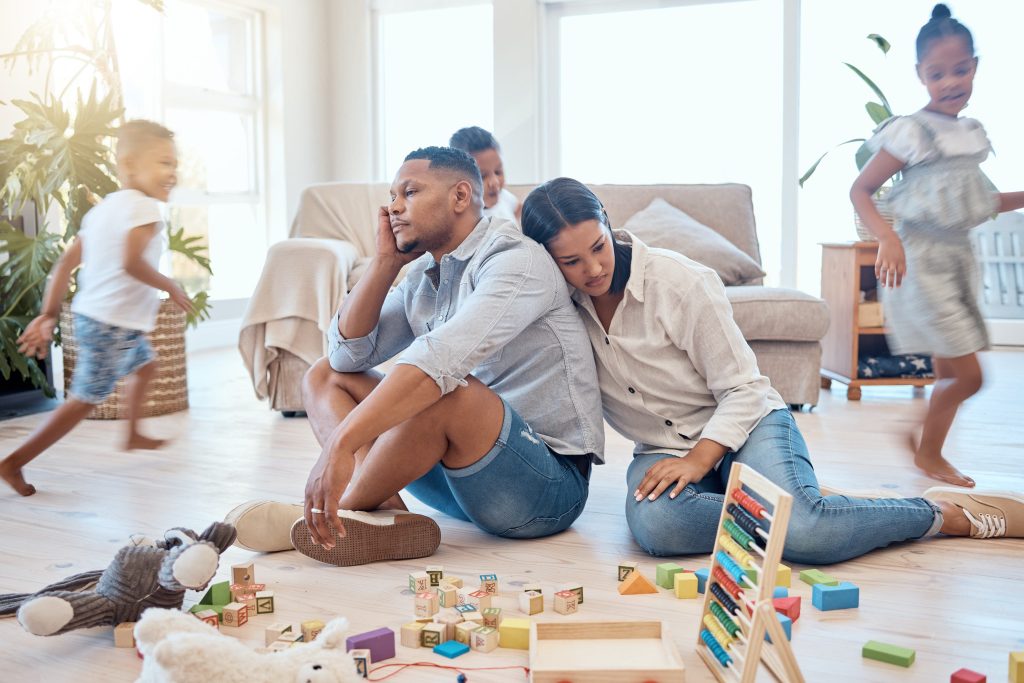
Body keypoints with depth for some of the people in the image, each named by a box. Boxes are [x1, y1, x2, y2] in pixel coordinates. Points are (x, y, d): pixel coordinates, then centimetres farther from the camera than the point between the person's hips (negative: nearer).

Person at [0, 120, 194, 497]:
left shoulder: (102, 208, 11)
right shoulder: (145, 207, -17)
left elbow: (66, 262, 8)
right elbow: (131, 263, -32)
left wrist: (49, 314, 9)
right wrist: (171, 287, -17)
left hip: (91, 314, 10)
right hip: (113, 325, -10)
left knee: (144, 364, 30)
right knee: (85, 400, -1)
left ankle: (133, 434, 45)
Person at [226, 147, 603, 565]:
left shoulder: (514, 259, -15)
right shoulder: (423, 277, 10)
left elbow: (442, 355, -32)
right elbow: (347, 354, 6)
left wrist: (340, 444, -39)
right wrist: (386, 261, 0)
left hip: (550, 483, -8)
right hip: (474, 481, 8)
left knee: (445, 389, -37)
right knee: (325, 376, 5)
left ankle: (322, 519, -14)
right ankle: (383, 511, -22)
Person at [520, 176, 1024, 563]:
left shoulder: (681, 282, -16)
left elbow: (742, 389, -12)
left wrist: (698, 459, -23)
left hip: (744, 427, -3)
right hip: (661, 449, 3)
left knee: (802, 529, -33)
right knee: (654, 525, -36)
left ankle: (946, 513, -7)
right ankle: (785, 506, -15)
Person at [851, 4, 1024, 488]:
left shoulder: (973, 133, 9)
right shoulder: (911, 133, -14)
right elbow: (860, 190, -13)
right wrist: (887, 238, -28)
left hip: (959, 257, 7)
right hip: (921, 262, -7)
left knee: (949, 373, 13)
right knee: (969, 376, -6)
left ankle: (930, 452, 27)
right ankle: (927, 451, 16)